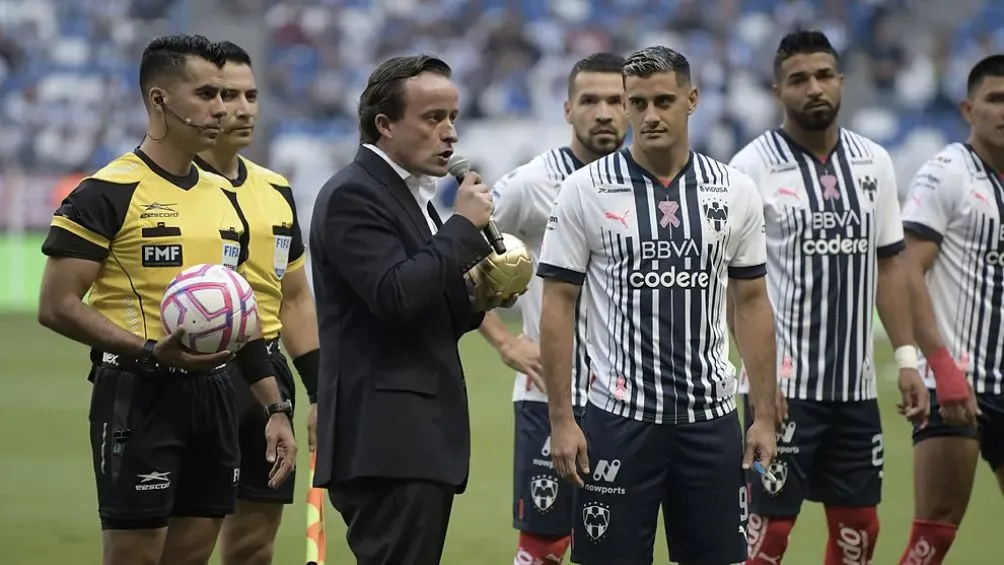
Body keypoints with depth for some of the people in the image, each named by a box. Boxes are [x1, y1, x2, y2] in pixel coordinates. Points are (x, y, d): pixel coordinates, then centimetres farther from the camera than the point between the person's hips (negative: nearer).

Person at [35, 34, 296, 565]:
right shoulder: (107, 193, -9)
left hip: (214, 395, 7)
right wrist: (150, 351, -23)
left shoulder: (222, 197, 14)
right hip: (138, 396, -7)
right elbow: (57, 307, -13)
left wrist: (276, 408, 15)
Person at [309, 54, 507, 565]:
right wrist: (464, 225, -14)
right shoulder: (352, 196, -10)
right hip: (386, 444, -10)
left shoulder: (411, 196, 20)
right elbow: (394, 294, -24)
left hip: (420, 439, 10)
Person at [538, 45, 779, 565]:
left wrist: (764, 415, 4)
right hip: (619, 419, -2)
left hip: (711, 418, 2)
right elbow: (558, 307, -2)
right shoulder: (584, 190, -4)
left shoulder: (735, 191, 4)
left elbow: (752, 304, 9)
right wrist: (561, 420, -7)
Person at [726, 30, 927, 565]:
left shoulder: (874, 163, 8)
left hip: (856, 384, 5)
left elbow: (889, 264, 14)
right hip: (784, 386, -5)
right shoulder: (752, 167, -8)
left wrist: (906, 359, 8)